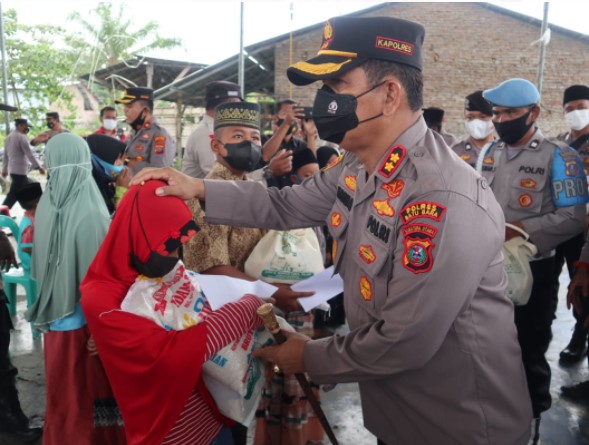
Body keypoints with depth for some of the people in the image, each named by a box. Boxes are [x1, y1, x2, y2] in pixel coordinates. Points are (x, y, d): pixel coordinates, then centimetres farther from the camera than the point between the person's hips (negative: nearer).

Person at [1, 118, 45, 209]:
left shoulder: (9, 137, 15)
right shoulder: (21, 137, -13)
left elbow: (5, 155, 20)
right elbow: (29, 154, -16)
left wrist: (4, 169, 25)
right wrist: (39, 167, -12)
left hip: (13, 170, 9)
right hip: (20, 171, -9)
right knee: (13, 195, -6)